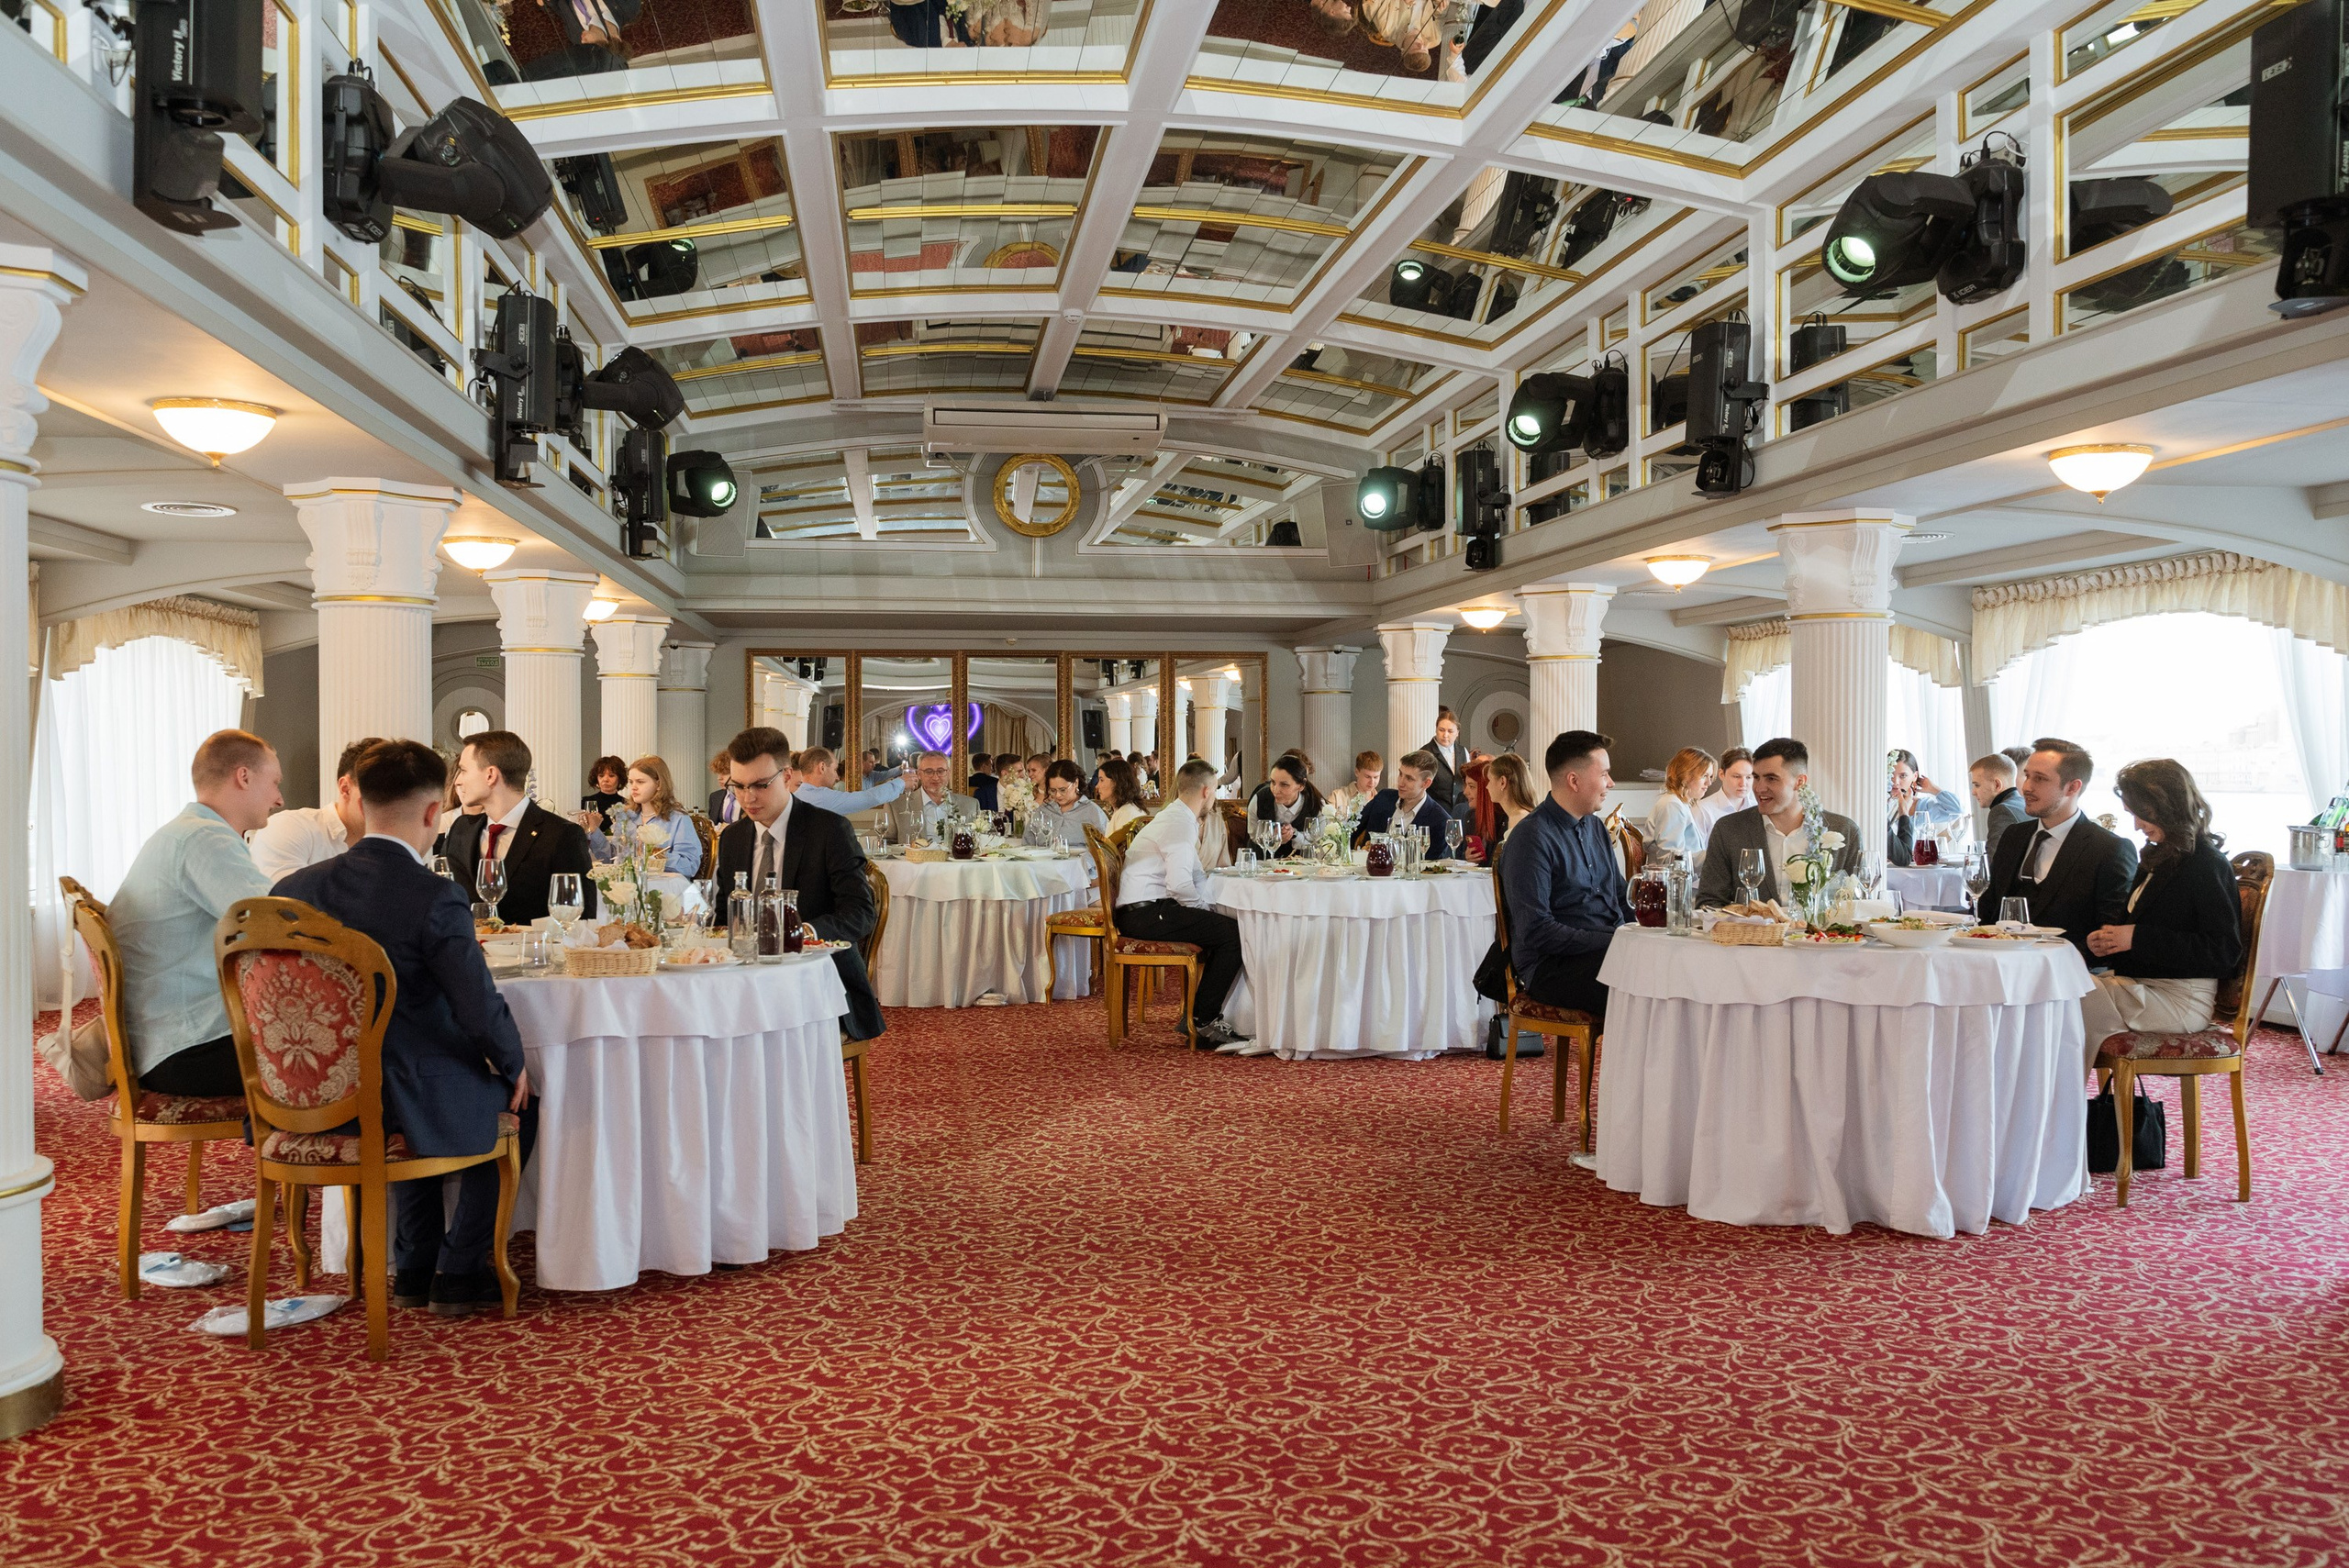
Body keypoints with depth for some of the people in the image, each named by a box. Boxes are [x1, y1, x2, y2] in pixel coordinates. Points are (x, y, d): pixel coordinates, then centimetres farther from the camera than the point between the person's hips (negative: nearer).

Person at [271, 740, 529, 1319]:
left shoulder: (296, 888, -3)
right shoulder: (435, 899, -21)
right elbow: (481, 1011, -21)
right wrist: (513, 1064, 0)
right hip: (403, 1106, -6)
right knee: (516, 1102, 22)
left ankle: (414, 1269, 36)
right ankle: (458, 1272, 21)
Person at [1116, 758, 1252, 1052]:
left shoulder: (1175, 817, 20)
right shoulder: (1181, 824, -13)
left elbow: (1196, 875, 22)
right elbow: (1179, 884, -24)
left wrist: (1210, 907, 6)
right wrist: (1205, 908, -7)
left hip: (1144, 911, 11)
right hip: (1144, 915, -11)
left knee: (1224, 924, 12)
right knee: (1233, 933, -16)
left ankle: (1201, 1013, 15)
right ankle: (1203, 1025, -10)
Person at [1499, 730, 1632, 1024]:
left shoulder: (1596, 827, 19)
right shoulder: (1531, 837, -10)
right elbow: (1536, 931, -17)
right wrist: (1610, 942, -20)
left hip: (1609, 948, 8)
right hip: (1550, 964, -8)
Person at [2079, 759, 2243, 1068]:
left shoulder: (2208, 866, -10)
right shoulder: (2157, 858, 17)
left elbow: (2224, 952, -16)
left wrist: (2137, 938, -18)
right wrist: (2108, 940, 2)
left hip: (2182, 1001, -8)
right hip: (2140, 984, 8)